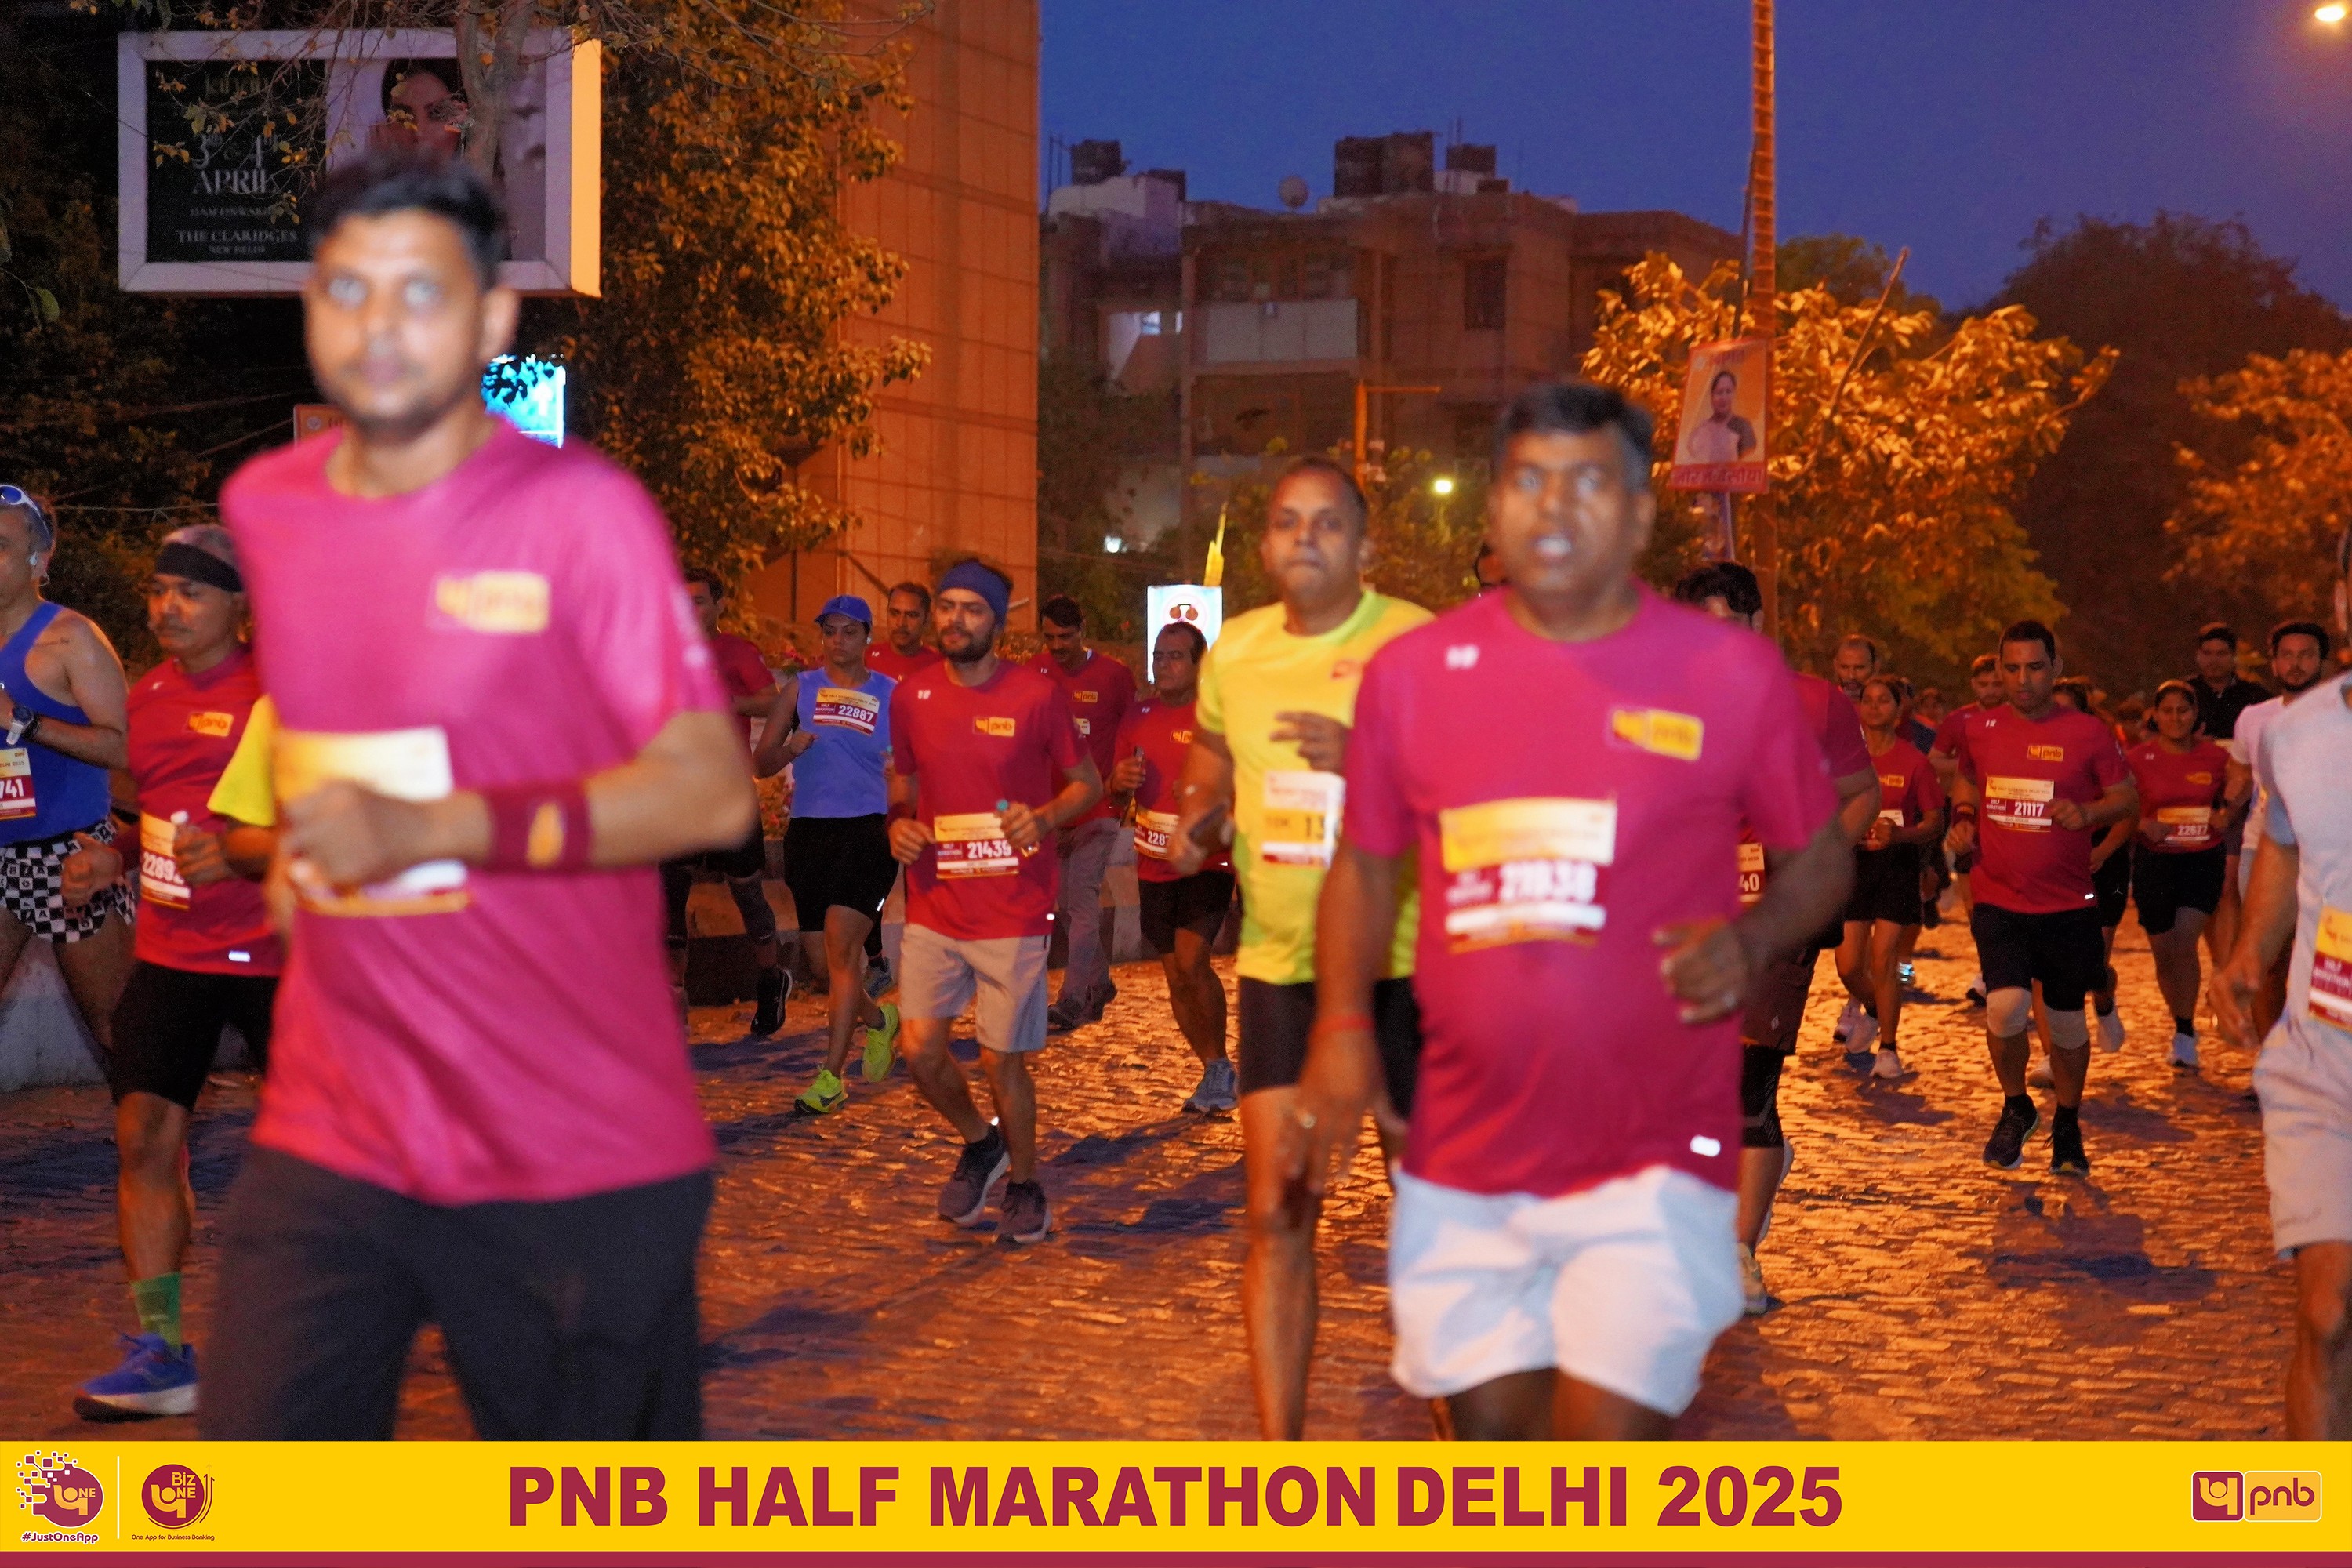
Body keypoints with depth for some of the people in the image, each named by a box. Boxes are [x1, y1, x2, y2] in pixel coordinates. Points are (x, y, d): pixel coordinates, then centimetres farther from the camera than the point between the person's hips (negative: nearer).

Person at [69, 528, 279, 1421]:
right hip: (169, 951, 6)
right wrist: (116, 856, 7)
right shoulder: (146, 696, 12)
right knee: (145, 1131, -3)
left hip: (271, 953, -6)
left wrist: (238, 850, -28)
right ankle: (159, 1352, 3)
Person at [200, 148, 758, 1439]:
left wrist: (434, 829, -21)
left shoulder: (583, 511, -8)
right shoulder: (261, 509, 9)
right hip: (329, 1135, 4)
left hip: (581, 1158, -4)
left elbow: (712, 792, -14)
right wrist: (294, 837, 15)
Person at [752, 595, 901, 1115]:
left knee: (841, 940, -18)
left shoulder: (892, 695, 6)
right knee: (820, 959, 6)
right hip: (809, 832, 3)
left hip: (870, 830, -3)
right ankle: (878, 1019, 37)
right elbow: (760, 765, 6)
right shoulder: (802, 688, 9)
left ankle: (832, 1075, -15)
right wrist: (787, 749, -14)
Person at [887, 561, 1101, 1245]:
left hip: (1013, 910, -3)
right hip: (934, 904, 3)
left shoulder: (1036, 695, -5)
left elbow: (1087, 783, 3)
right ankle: (979, 1142, 26)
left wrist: (1043, 817, -16)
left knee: (1001, 1056, 1)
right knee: (920, 1045, -5)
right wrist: (898, 826, -2)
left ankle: (1024, 1183, 25)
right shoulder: (911, 696, 4)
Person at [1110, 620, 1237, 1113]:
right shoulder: (1139, 715, 8)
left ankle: (1219, 1067, -3)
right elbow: (1114, 792, 16)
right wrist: (1119, 780, -5)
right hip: (1153, 866, 6)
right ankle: (1216, 1074, 24)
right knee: (1176, 976, 9)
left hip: (1208, 861, -6)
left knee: (1191, 961, -21)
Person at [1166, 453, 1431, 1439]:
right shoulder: (1234, 651, 6)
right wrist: (1197, 817, 4)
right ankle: (1280, 1454, 9)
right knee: (1276, 1215, 2)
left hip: (1401, 964, -4)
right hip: (1278, 963, 4)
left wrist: (1365, 759, -30)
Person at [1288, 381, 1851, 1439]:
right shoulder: (1411, 670, 2)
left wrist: (1752, 941, -13)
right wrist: (1341, 1024, -3)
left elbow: (1820, 857, 8)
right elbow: (1366, 865, 12)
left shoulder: (1733, 672, -3)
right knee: (1492, 1425, 14)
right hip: (1463, 1155, 3)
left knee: (1606, 1452, -8)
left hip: (1653, 1161, -2)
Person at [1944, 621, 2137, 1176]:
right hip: (1998, 901, 0)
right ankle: (2015, 1108, 9)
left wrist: (2088, 812, -17)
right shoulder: (1979, 729, 3)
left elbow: (2128, 797, 2)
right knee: (2006, 1008, -18)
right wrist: (1963, 816, 2)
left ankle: (2067, 1125, 34)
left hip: (2067, 905, 0)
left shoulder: (2088, 733, -4)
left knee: (2067, 1020, 11)